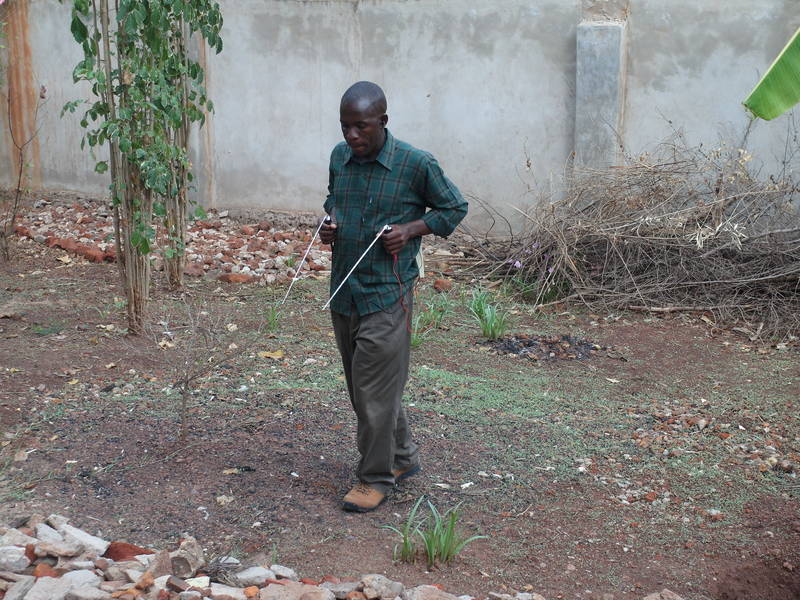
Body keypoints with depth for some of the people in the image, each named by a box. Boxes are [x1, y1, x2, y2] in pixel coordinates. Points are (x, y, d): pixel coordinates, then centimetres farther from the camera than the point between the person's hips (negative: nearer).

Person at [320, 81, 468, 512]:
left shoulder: (416, 164, -12)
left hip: (386, 292, -6)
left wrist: (411, 229, -15)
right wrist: (330, 222, 0)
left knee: (375, 386, -3)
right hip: (343, 288, 6)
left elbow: (454, 207, 0)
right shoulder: (339, 157, 4)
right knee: (361, 384, 15)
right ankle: (403, 457, 33)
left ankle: (376, 478, 12)